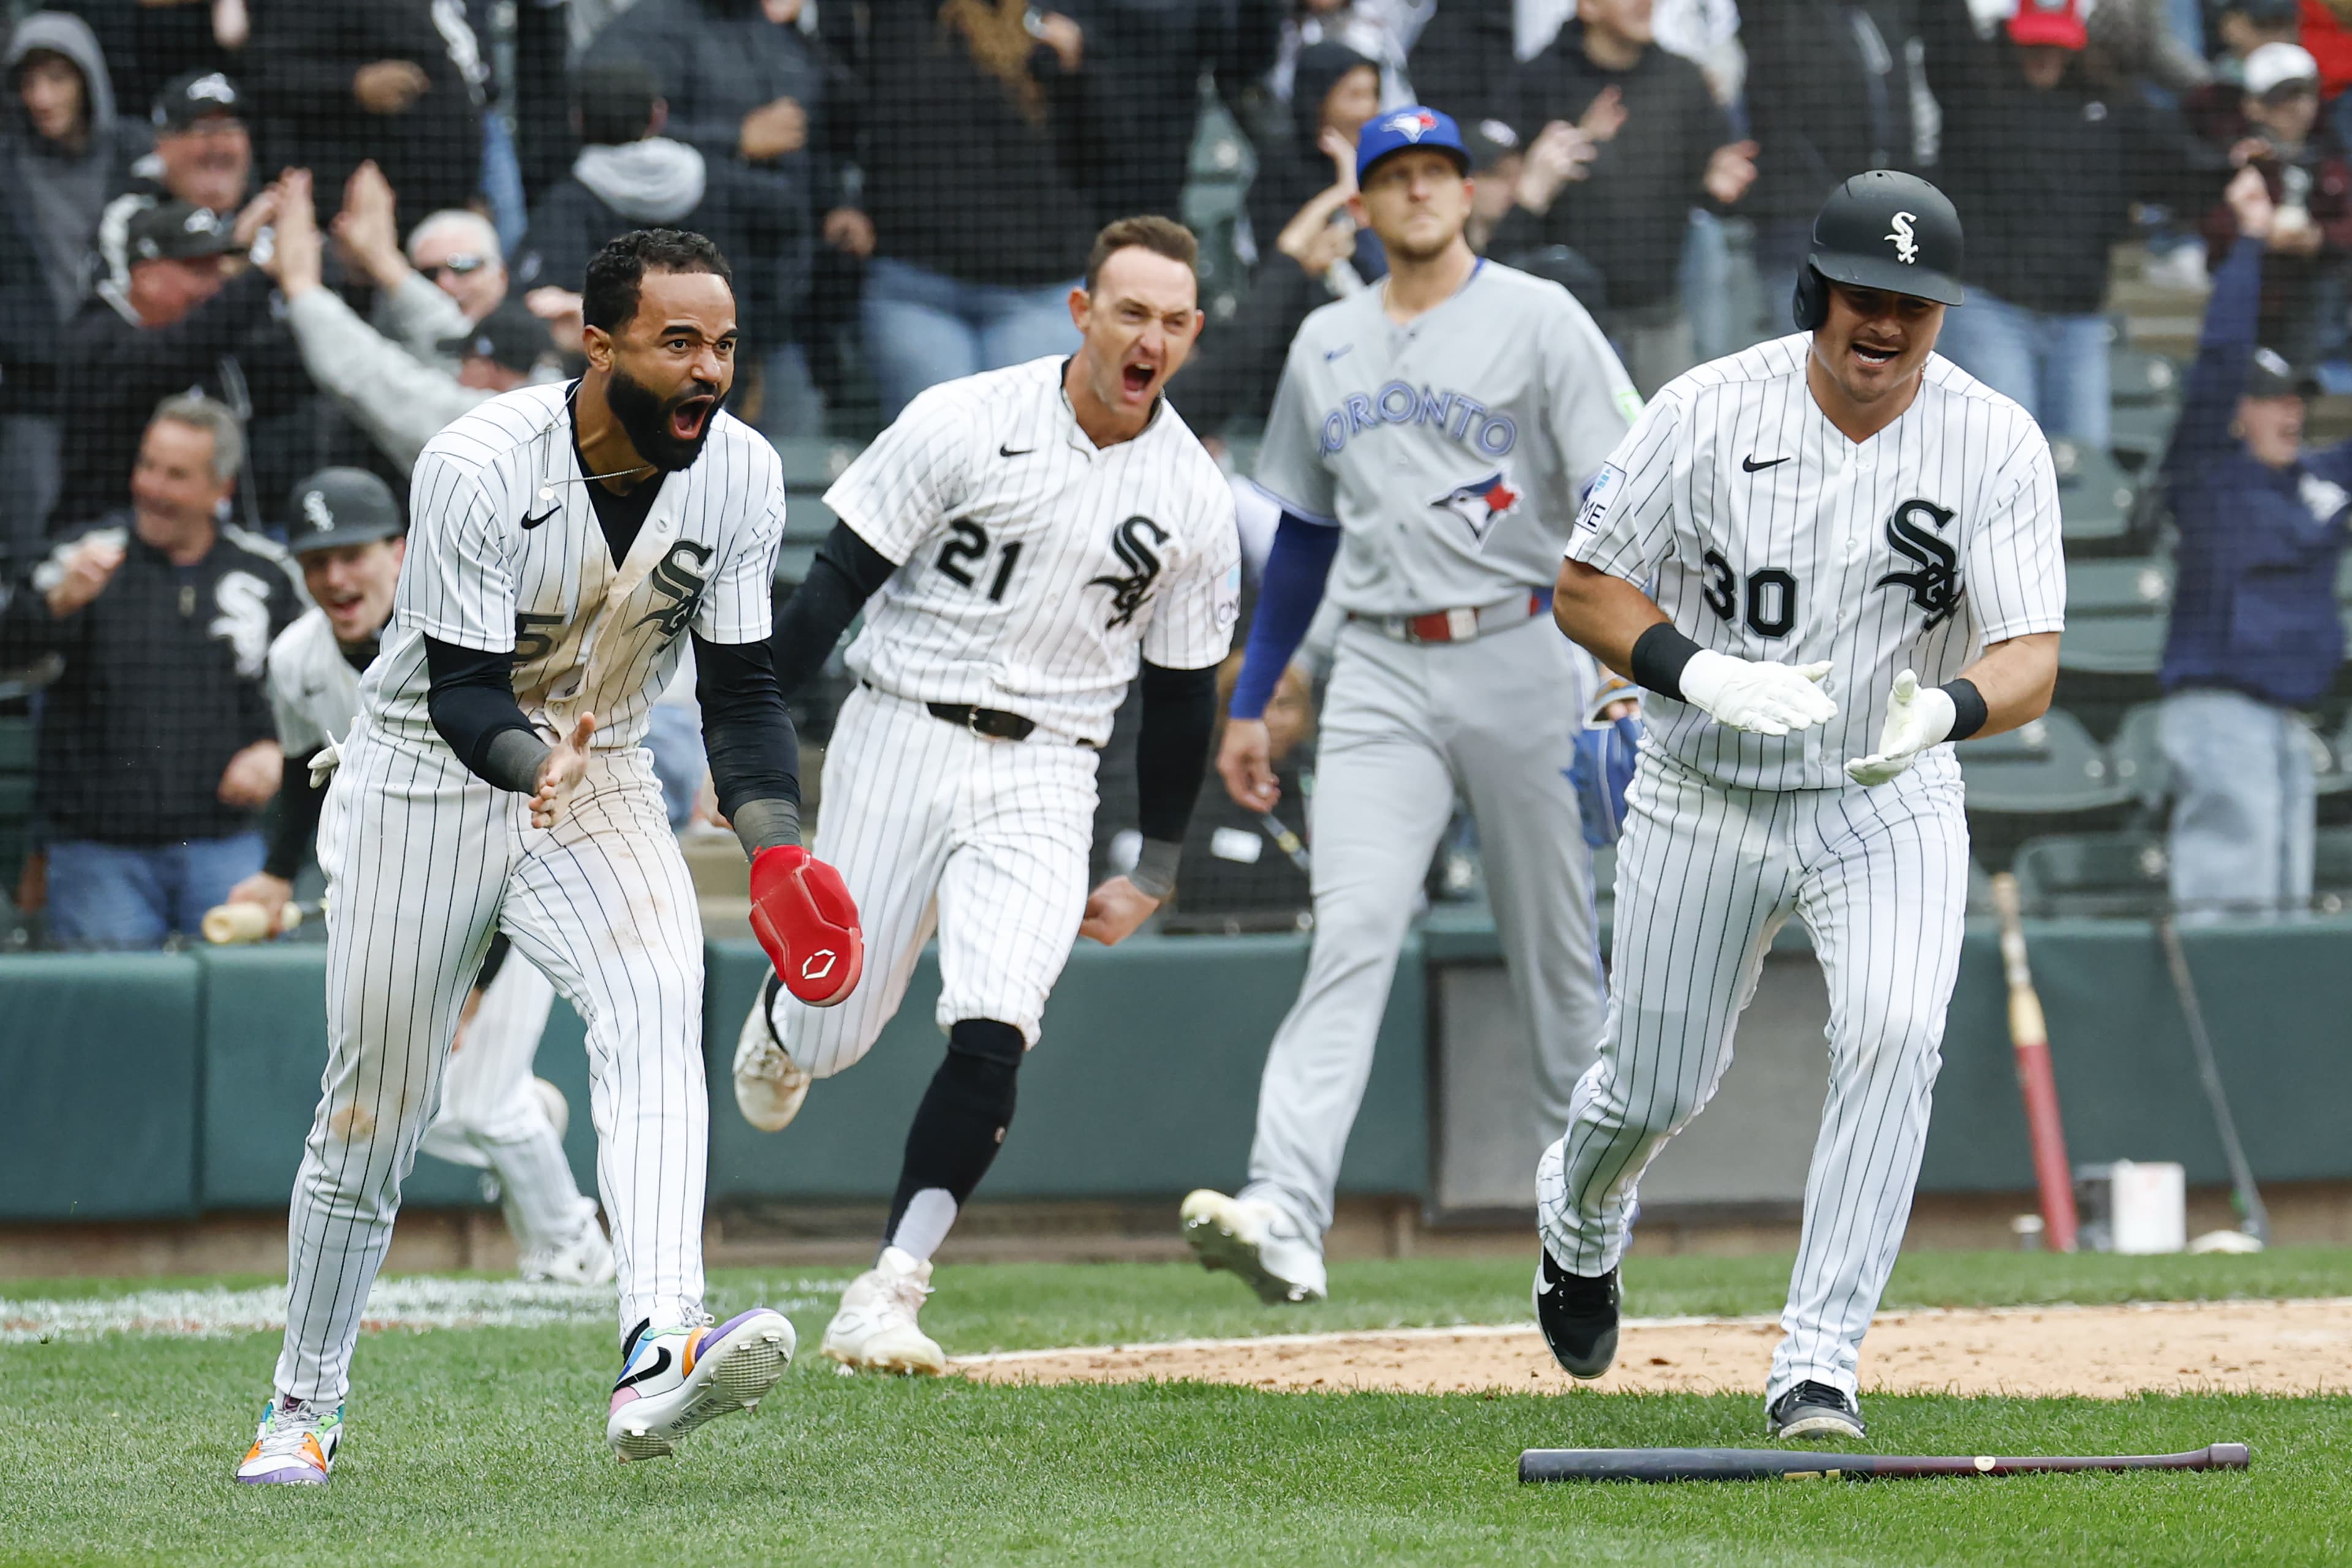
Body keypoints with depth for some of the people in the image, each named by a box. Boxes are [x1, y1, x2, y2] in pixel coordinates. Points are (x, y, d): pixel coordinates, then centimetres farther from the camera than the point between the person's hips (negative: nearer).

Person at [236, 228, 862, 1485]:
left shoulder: (740, 473, -10)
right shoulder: (476, 470, -24)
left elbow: (741, 687, -3)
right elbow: (463, 694, -24)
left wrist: (775, 845, -18)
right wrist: (531, 758, -46)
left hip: (601, 788, 2)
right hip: (427, 780, -2)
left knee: (658, 1002, -28)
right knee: (372, 1117, 5)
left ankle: (657, 1357, -45)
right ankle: (304, 1406, 29)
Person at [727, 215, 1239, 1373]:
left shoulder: (1194, 502, 2)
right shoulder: (967, 423, -7)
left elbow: (1181, 697, 11)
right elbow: (838, 581, -6)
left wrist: (1156, 872, 12)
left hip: (1041, 778, 1)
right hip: (900, 742, -1)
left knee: (991, 1038, -18)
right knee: (835, 1035, 4)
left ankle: (887, 1298, -16)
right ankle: (782, 1016, 43)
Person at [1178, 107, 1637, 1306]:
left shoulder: (1537, 320, -1)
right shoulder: (1326, 345, 14)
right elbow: (1304, 534, 21)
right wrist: (1250, 702, 18)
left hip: (1517, 656, -3)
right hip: (1380, 677, 3)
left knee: (1552, 942, 6)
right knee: (1351, 932, -13)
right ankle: (1285, 1214, -27)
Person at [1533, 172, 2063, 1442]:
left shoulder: (1996, 445, -13)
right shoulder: (1710, 412, -14)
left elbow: (2032, 660, -18)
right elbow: (1584, 588, -8)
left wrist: (1944, 708, -41)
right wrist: (1705, 675, -26)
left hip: (1891, 805, 0)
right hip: (1704, 801, 0)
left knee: (1893, 1035, -25)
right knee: (1656, 1086, 9)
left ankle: (1818, 1363, -20)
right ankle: (1579, 1217, 48)